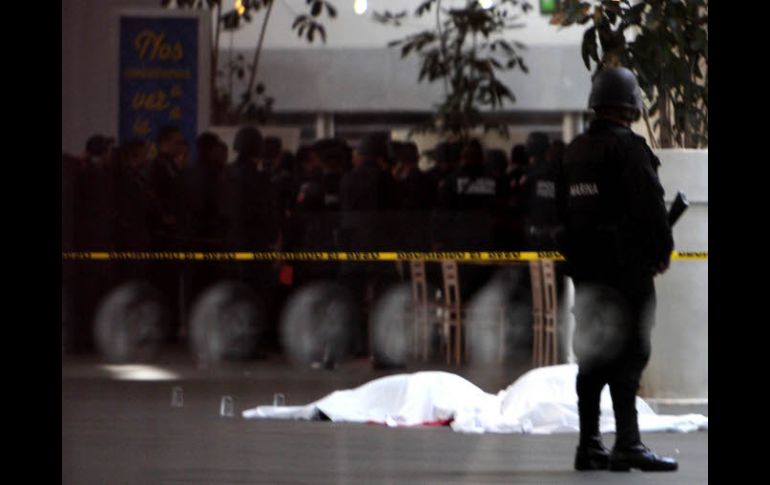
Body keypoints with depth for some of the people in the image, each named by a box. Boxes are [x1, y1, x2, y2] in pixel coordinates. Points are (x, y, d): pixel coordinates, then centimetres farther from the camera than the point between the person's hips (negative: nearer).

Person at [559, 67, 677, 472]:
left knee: (592, 355, 11)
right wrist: (662, 251, -2)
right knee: (628, 354, -8)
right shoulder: (628, 147, -11)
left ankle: (589, 446, 13)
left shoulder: (574, 151, 13)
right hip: (627, 266, -8)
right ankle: (627, 446, -12)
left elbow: (565, 210, 17)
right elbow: (650, 204, -15)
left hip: (585, 266, 8)